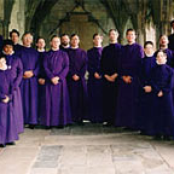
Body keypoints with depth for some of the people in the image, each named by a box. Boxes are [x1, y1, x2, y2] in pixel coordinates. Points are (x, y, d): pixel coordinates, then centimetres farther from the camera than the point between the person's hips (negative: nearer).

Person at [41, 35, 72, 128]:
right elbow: (45, 67, 1)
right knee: (50, 101, -2)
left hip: (61, 80, 0)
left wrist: (58, 77, -13)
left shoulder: (64, 54, 7)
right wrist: (52, 77, -13)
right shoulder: (47, 54, 9)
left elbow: (66, 67, 0)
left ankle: (61, 121, 3)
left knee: (61, 101, -1)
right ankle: (49, 122, 1)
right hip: (50, 81, 1)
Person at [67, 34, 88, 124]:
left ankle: (81, 117, 3)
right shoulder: (67, 52, 7)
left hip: (81, 78, 2)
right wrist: (73, 75, -12)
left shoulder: (83, 52, 12)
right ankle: (73, 118, -2)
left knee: (82, 97, -3)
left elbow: (85, 65, 4)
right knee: (72, 98, -5)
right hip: (71, 78, -2)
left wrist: (79, 75, -8)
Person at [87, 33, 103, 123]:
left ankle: (102, 117, 1)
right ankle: (94, 117, 0)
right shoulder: (90, 52, 12)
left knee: (102, 98, -3)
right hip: (93, 78, 0)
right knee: (93, 97, -2)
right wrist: (94, 73, -10)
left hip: (103, 77, 0)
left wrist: (102, 74, -7)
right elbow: (88, 65, 4)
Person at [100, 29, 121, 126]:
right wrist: (106, 75, -4)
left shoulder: (121, 48, 4)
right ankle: (109, 120, 6)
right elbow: (102, 64, 10)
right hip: (107, 77, 3)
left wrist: (115, 75, -12)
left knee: (117, 98, -5)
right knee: (107, 98, 1)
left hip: (117, 77, -3)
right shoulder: (105, 49, 15)